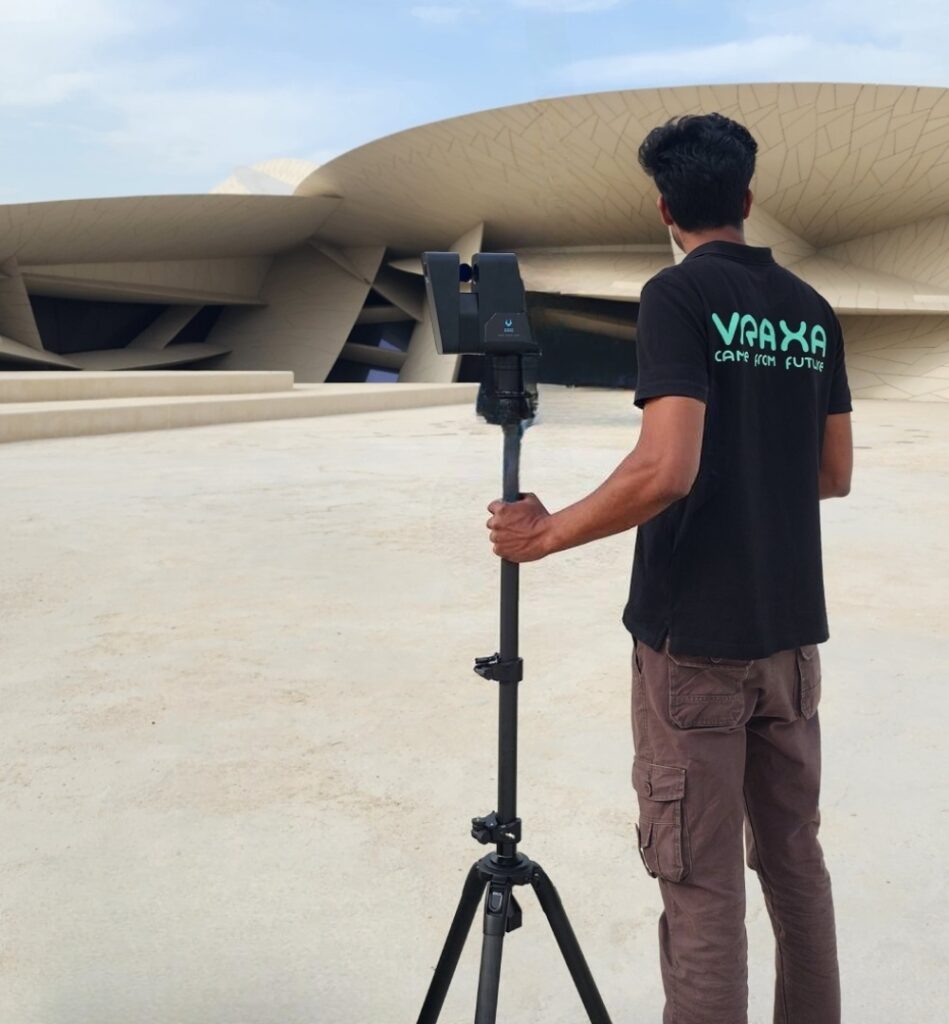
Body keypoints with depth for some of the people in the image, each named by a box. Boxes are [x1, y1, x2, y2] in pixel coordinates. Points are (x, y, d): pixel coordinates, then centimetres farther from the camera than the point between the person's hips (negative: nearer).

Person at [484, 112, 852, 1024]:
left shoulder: (679, 297, -11)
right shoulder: (812, 310, 9)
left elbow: (666, 470, -23)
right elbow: (834, 475, 13)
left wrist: (547, 534, -12)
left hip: (693, 637, -6)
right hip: (790, 630, 7)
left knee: (701, 882, 3)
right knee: (793, 856, 18)